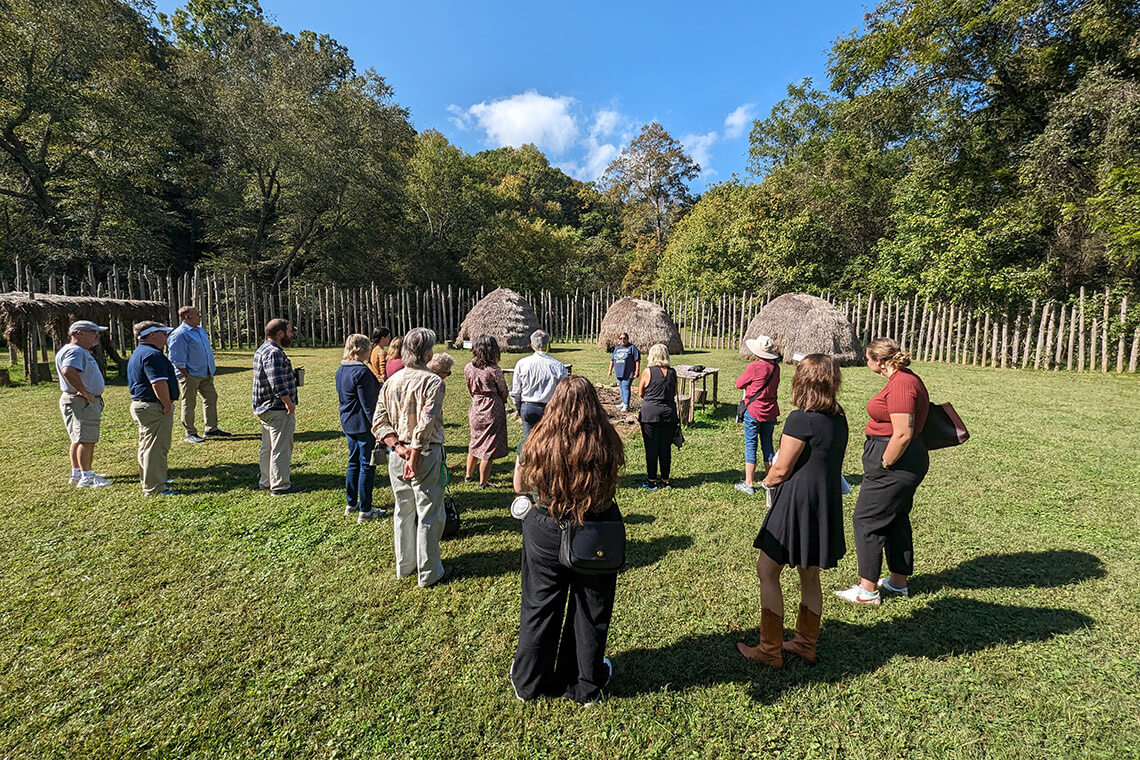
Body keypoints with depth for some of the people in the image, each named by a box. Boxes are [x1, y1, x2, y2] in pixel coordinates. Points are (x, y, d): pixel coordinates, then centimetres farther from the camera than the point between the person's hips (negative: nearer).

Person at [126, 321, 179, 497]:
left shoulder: (137, 353, 18)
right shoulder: (152, 354, -17)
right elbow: (159, 384, -26)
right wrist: (167, 405, -17)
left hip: (138, 403, 11)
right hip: (154, 408, -11)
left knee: (147, 446, 20)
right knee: (156, 447, -5)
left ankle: (149, 482, 32)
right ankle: (154, 488, 0)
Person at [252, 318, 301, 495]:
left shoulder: (263, 350, 14)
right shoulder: (274, 353, -20)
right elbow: (277, 383, -27)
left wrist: (291, 373, 18)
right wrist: (289, 403, -22)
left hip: (266, 408, 11)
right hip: (278, 409, -11)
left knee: (268, 447, 19)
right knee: (281, 448, -2)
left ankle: (266, 481, 31)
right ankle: (280, 486, 5)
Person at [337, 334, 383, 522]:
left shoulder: (341, 370, 10)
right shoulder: (362, 371, -20)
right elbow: (368, 403, -21)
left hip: (348, 424, 9)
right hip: (363, 425, -9)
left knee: (353, 463, 19)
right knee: (367, 466, 0)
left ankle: (351, 504, 29)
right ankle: (365, 510, 7)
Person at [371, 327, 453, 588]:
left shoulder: (391, 381, 4)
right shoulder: (432, 382, -15)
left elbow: (379, 423, 1)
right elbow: (425, 425, -22)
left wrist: (398, 447, -5)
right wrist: (415, 457, -17)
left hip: (397, 455, 7)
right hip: (426, 454, -6)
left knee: (403, 511, 20)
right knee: (429, 515, 7)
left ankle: (404, 566, 35)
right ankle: (429, 573, 19)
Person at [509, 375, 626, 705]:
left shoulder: (538, 441, -18)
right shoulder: (606, 441, -18)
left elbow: (520, 486, -4)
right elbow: (611, 486, -2)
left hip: (545, 533, 0)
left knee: (540, 608, 20)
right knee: (590, 611, 20)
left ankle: (528, 682, 40)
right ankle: (585, 685, 41)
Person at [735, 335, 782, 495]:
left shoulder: (754, 367, -17)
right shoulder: (775, 367, 1)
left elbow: (739, 384, -4)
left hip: (753, 411, -6)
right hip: (771, 412, 6)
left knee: (750, 446, 2)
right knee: (767, 445, 15)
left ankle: (749, 484, 7)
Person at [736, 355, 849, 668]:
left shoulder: (801, 419, -19)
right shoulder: (839, 419, 5)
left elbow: (781, 470, -16)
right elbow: (832, 464, 14)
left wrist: (767, 481, 6)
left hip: (797, 503, -8)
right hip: (826, 504, 8)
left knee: (767, 571, 5)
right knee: (810, 577, 19)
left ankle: (770, 650, 13)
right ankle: (806, 644, 34)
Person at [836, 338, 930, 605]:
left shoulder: (901, 385, -21)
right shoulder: (906, 379, 12)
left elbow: (903, 435, -26)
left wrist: (883, 466, -17)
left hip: (895, 462, -11)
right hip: (905, 462, 11)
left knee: (866, 520, -1)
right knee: (896, 519, 20)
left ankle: (868, 590, 8)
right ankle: (898, 581, 34)